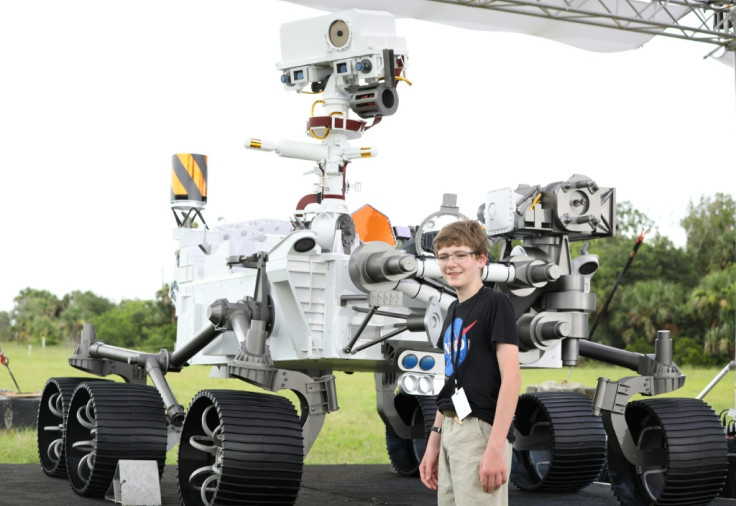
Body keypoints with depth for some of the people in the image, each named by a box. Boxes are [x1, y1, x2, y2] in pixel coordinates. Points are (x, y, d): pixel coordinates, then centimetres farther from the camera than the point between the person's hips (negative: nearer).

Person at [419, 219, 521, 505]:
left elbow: (511, 377, -15)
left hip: (481, 431, -8)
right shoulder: (453, 311, 16)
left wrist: (496, 447, -21)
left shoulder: (495, 304, -8)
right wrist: (434, 441, 17)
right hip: (450, 431, 8)